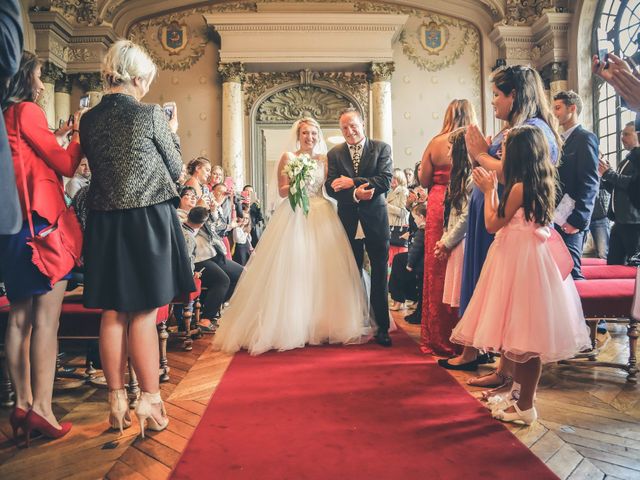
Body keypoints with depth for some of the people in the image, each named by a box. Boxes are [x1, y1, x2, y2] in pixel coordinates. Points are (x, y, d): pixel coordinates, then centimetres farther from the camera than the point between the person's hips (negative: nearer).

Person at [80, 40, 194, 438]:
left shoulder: (89, 120, 6)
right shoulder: (151, 115, -8)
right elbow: (176, 170, 0)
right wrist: (172, 132, 15)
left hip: (104, 222, 5)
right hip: (148, 220, -4)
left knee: (113, 314, 11)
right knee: (144, 314, 2)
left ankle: (118, 403, 21)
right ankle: (150, 403, 12)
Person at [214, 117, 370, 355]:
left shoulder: (324, 159, 13)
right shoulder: (288, 157, 4)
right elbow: (282, 191, 1)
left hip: (320, 218, 3)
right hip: (293, 217, -3)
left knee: (323, 269, 0)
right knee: (292, 269, -6)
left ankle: (322, 324, 12)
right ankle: (291, 327, 4)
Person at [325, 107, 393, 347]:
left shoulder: (381, 148, 3)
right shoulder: (334, 153, 8)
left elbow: (385, 181, -10)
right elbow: (330, 187, -3)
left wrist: (352, 182, -16)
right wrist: (355, 194, -19)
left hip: (375, 219, -2)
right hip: (348, 221, 2)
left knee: (379, 275, 2)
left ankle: (382, 327, 11)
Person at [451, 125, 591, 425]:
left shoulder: (519, 187, -15)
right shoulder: (542, 184, 11)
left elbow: (492, 224, -8)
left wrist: (489, 190, 3)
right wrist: (493, 188, 20)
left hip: (520, 261, -9)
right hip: (534, 254, 9)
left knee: (524, 331, -2)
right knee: (527, 331, 14)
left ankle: (525, 406, 10)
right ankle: (522, 396, 26)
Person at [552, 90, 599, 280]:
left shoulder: (585, 138, -6)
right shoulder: (560, 140, 19)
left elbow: (590, 183, -15)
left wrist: (578, 220, -20)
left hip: (570, 221, -8)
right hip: (554, 218, 8)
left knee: (570, 271, -8)